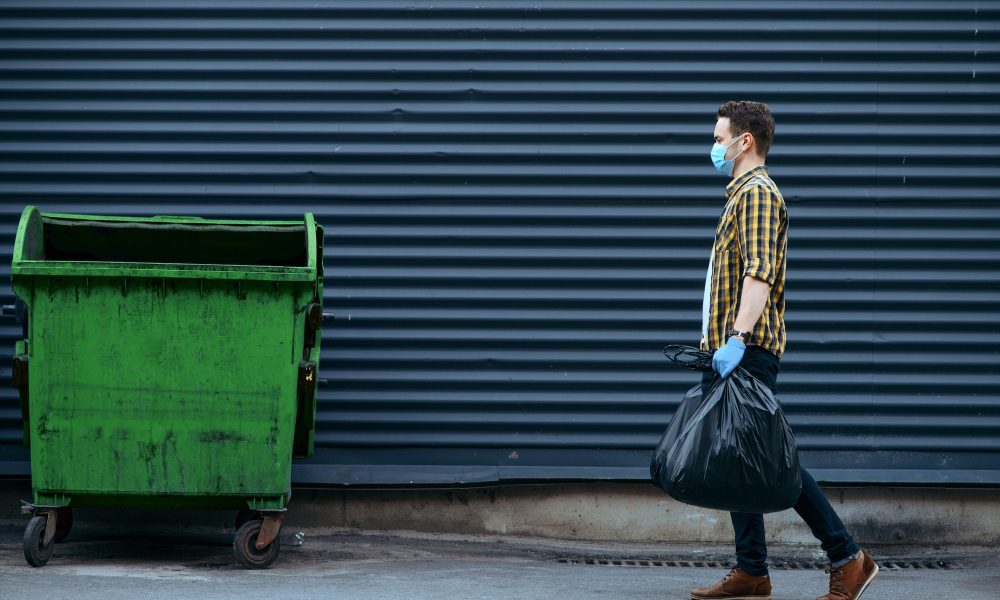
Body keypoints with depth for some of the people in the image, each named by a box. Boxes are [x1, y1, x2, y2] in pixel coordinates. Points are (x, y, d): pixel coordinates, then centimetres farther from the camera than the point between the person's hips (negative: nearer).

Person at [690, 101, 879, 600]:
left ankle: (847, 558, -6)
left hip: (747, 352, -10)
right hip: (730, 353, 10)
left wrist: (737, 338, -31)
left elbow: (759, 275, -23)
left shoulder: (757, 194, -11)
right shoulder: (742, 194, 22)